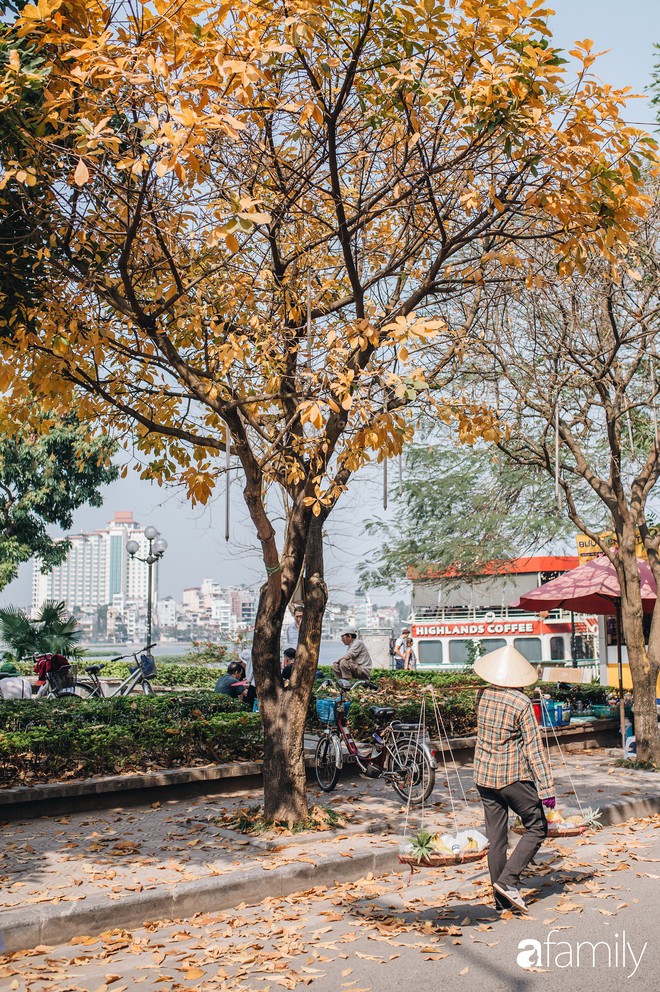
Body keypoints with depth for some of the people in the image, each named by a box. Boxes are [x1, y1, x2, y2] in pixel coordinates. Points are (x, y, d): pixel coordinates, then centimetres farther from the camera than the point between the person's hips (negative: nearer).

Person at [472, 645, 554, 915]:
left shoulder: (482, 695, 1)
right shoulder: (522, 703, -15)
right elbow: (533, 748, -14)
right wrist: (546, 788, -12)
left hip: (484, 774, 6)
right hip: (514, 776, -6)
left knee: (496, 836, 10)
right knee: (537, 827, 9)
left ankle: (502, 899, 15)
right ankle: (508, 880, -3)